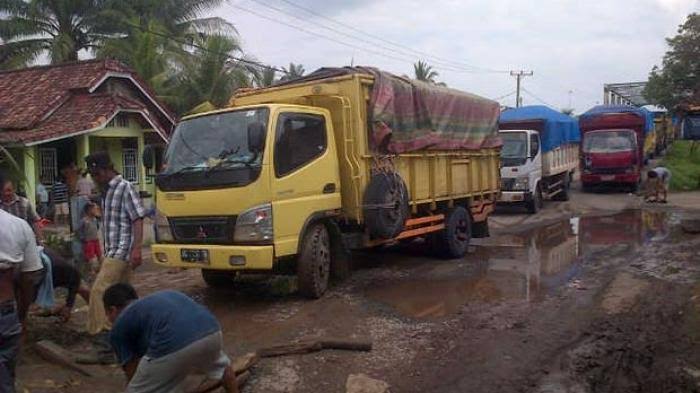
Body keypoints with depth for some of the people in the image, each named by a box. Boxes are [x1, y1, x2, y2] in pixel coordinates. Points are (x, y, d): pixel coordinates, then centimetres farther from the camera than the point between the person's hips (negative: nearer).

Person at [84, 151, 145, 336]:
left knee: (100, 290, -11)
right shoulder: (106, 191, 15)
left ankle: (99, 331, -5)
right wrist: (105, 252, 20)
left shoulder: (125, 188, -10)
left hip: (121, 250, -9)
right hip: (112, 251, 9)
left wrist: (136, 249, -21)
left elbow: (138, 219, -15)